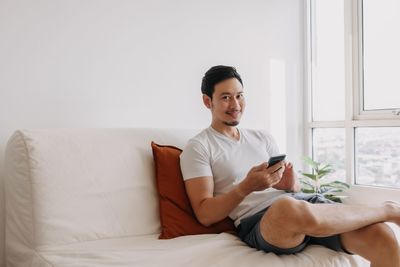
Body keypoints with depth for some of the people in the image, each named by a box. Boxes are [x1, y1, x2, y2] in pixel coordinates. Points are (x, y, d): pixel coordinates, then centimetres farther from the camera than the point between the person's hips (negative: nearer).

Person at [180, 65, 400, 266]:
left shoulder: (262, 138, 22)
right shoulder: (197, 148, 6)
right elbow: (205, 215, -3)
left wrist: (291, 185, -5)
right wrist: (246, 187, -17)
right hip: (257, 220, -3)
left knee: (382, 237, -27)